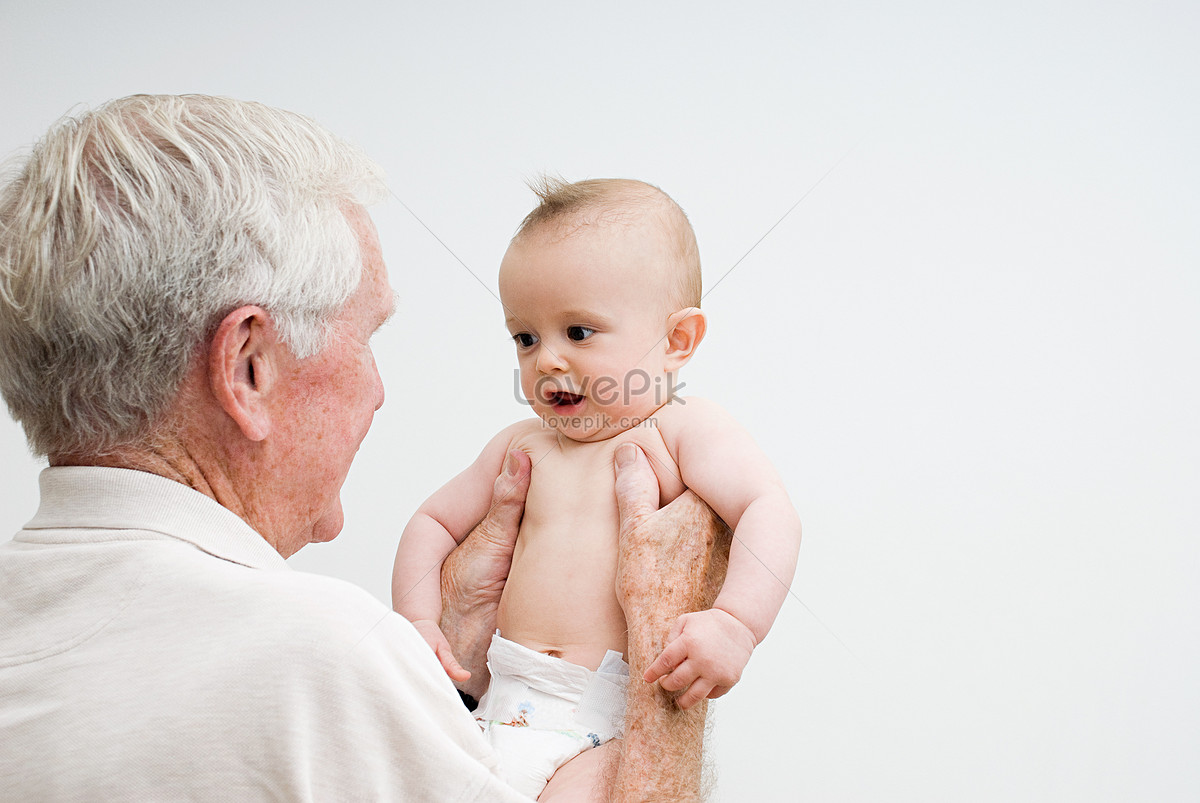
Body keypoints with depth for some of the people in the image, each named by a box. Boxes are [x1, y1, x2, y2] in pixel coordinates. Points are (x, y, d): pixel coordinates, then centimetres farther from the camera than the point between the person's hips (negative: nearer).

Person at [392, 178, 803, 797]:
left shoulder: (682, 430, 0)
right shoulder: (522, 446, 16)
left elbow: (770, 514, -13)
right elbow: (434, 522, 25)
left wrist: (734, 624, -29)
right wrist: (417, 622, 7)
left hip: (615, 722, -5)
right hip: (503, 703, 5)